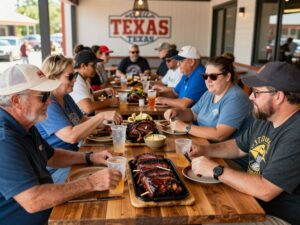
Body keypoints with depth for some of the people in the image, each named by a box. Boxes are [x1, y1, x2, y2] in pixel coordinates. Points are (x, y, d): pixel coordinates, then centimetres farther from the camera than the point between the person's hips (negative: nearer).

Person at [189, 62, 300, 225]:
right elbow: (238, 146, 16)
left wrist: (215, 170, -23)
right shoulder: (265, 118, 2)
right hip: (252, 200, 8)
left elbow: (265, 190, -31)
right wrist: (204, 150, -1)